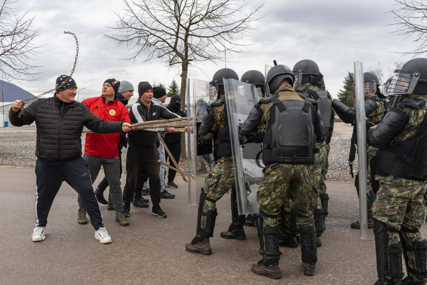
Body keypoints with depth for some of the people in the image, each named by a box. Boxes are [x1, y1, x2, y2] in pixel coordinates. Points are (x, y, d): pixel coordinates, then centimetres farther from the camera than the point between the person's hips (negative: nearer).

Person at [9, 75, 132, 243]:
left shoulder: (80, 109, 1)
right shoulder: (40, 105, 0)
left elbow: (99, 125, -1)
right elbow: (19, 121, 7)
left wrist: (121, 126, -14)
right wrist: (15, 111, -15)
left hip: (74, 162, 0)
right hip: (46, 163, 1)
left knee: (87, 192, -4)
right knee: (43, 196, 15)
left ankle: (99, 228, 11)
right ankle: (40, 226, 41)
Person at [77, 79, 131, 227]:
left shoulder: (121, 108, 0)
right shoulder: (91, 102, 4)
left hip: (112, 154, -1)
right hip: (91, 152, 1)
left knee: (115, 183, 6)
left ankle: (119, 212, 18)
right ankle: (82, 211, 29)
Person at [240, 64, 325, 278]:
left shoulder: (267, 104, 0)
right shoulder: (308, 105, 8)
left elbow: (246, 131, 6)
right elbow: (320, 135, 18)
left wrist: (263, 136, 22)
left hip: (277, 166, -3)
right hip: (302, 166, 3)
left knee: (269, 214, 9)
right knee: (305, 214, 16)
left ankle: (271, 265, 12)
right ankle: (310, 263, 25)